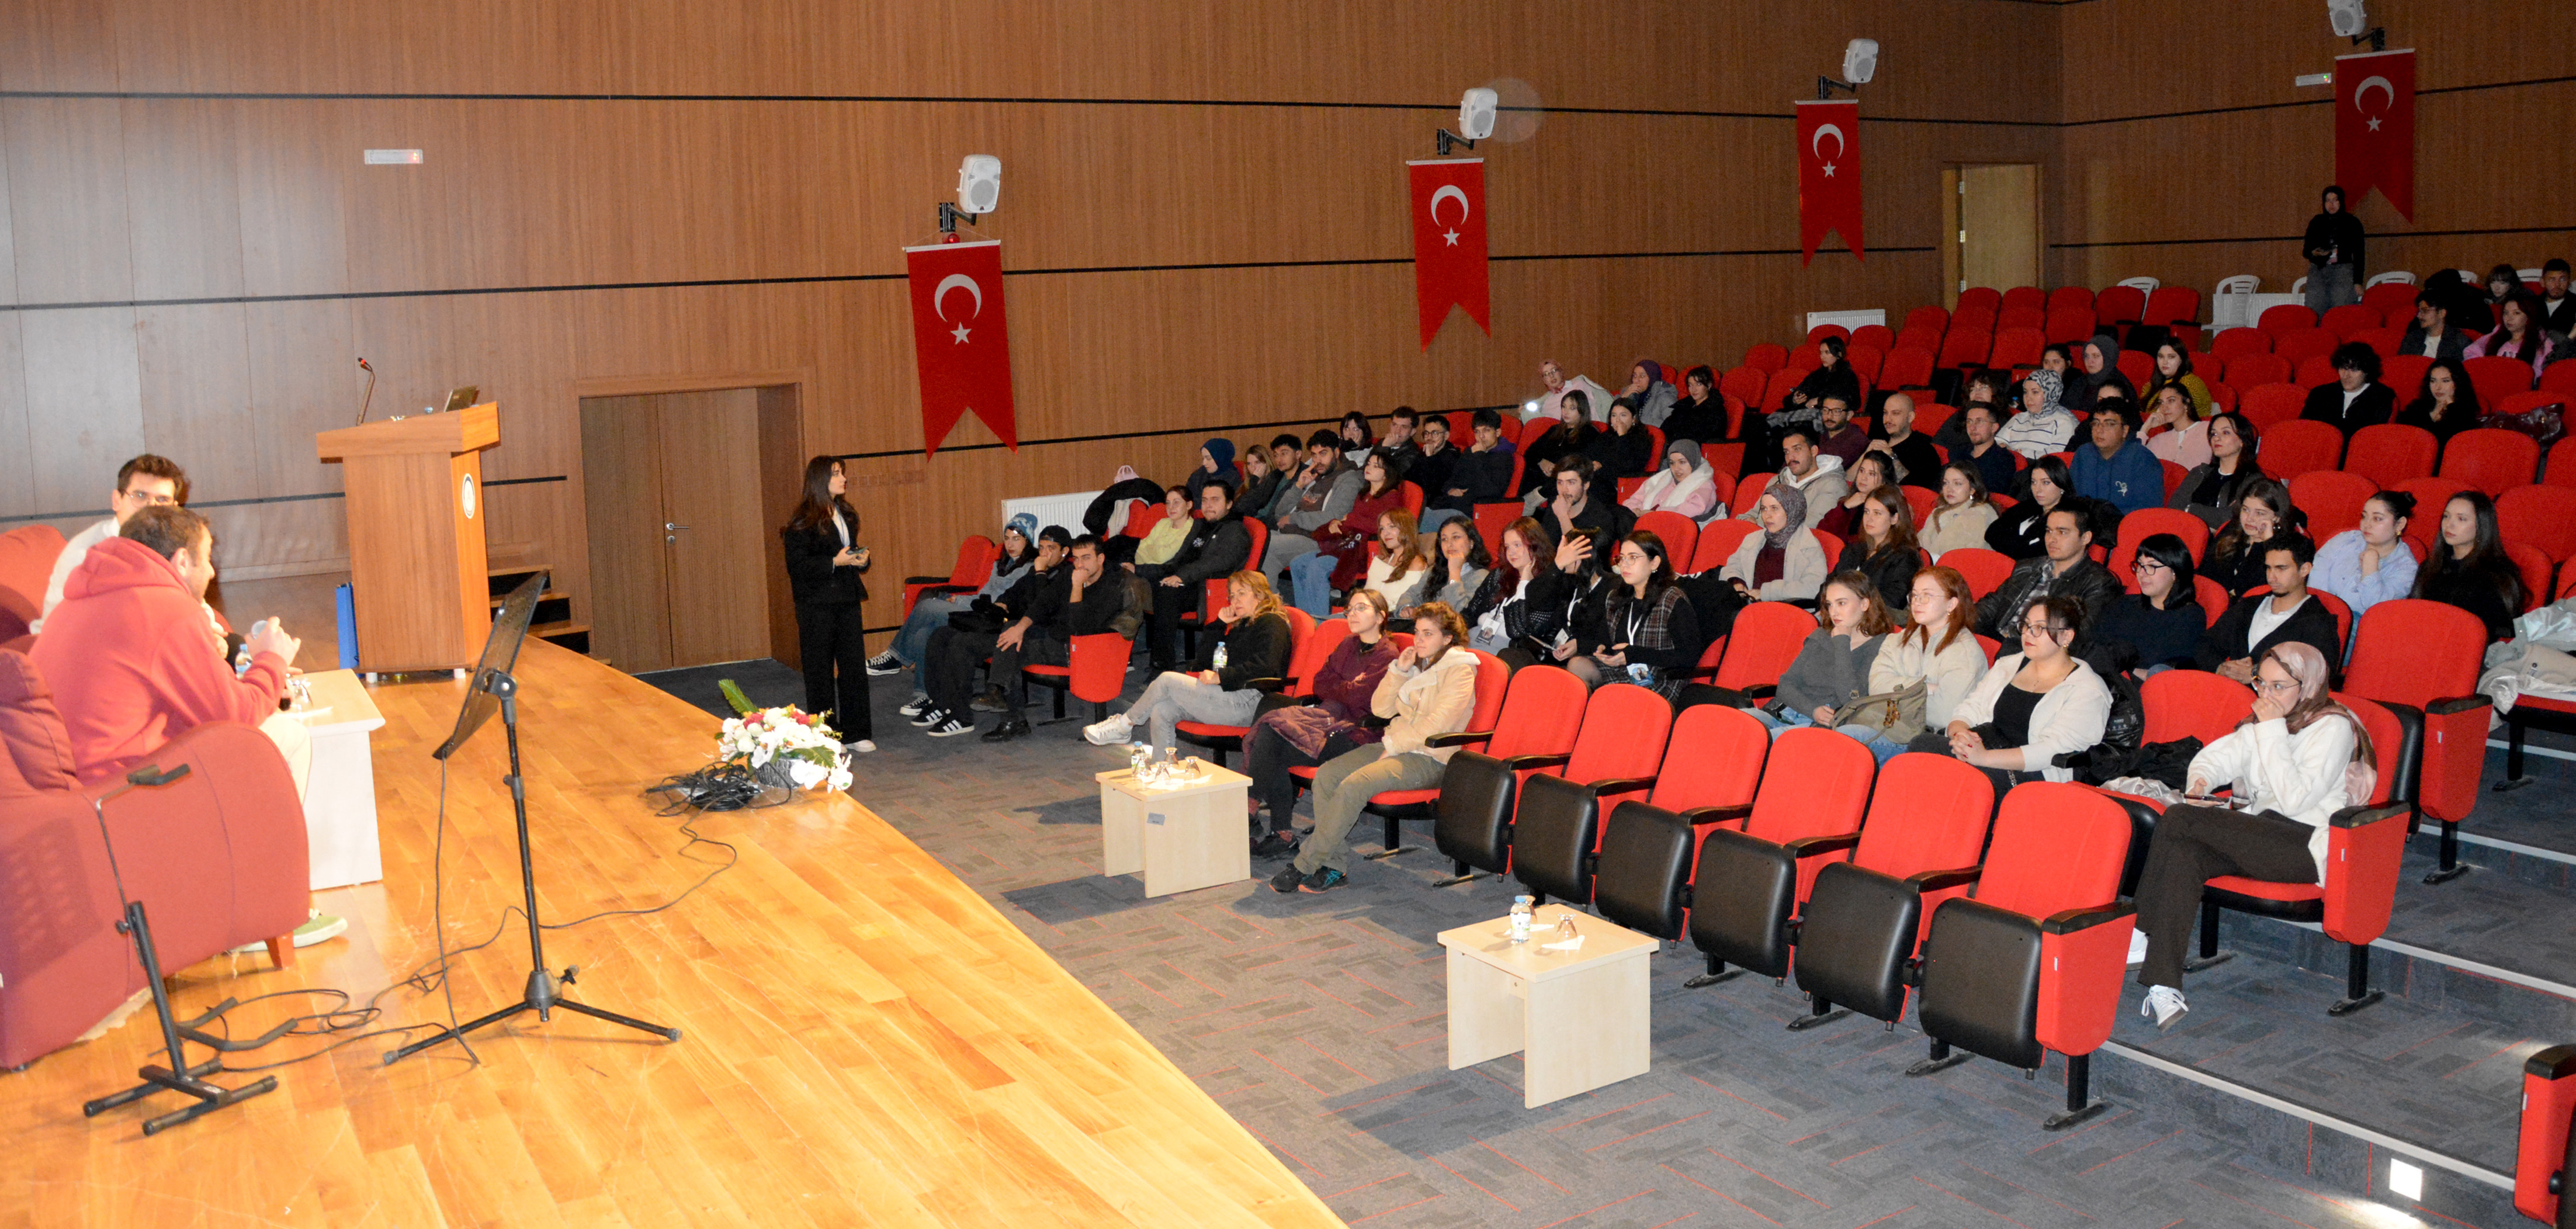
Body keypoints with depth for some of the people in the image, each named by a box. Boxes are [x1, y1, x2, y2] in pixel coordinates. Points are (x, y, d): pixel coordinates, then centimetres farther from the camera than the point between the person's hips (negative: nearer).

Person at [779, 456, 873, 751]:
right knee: (820, 671, 2)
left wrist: (861, 558, 2)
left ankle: (855, 732, 14)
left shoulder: (847, 515, 13)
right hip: (817, 606, -7)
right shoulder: (803, 522, -10)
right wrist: (834, 562, -22)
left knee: (855, 666, 6)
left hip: (848, 600, 7)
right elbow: (797, 566, -15)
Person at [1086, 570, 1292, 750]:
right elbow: (1204, 658, 23)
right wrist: (1219, 623, 12)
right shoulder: (1241, 625, 26)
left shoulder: (1271, 624, -2)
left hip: (1247, 704, -9)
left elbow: (1264, 667, -20)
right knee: (1160, 711, -10)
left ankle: (1124, 725, 5)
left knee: (1167, 680, -12)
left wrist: (1220, 676, -19)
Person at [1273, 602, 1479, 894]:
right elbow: (1380, 709, 12)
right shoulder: (1416, 664, 17)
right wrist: (1398, 672, -1)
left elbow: (1436, 725, -16)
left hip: (1430, 759, -8)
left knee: (1354, 785, -29)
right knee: (1327, 774, -14)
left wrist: (1393, 746, -14)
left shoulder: (1459, 670, -7)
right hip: (1396, 746, 8)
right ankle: (1335, 866, -15)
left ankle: (1304, 866, -21)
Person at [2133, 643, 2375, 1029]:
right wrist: (2200, 782, -13)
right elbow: (2217, 755, 9)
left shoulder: (2334, 727, -2)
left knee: (2177, 820, -25)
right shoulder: (2260, 723, 22)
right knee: (2182, 853, -29)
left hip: (2305, 843, -7)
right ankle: (2164, 986, -38)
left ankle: (2143, 926, -12)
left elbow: (2295, 799, -14)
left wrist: (2273, 733, -12)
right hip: (2255, 836, 7)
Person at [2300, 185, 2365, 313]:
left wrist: (2358, 283, -1)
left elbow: (2358, 255, 5)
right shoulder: (2316, 222, 13)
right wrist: (2314, 253, -9)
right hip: (2318, 273, 2)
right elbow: (2305, 250, 16)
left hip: (2343, 274, -2)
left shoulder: (2352, 223, 7)